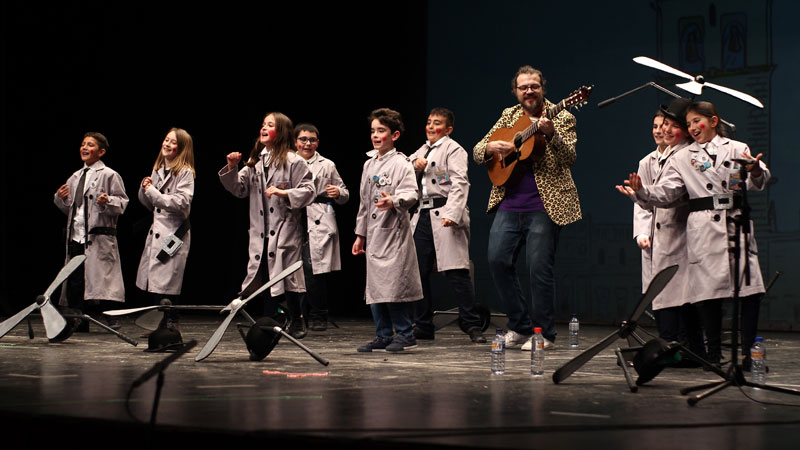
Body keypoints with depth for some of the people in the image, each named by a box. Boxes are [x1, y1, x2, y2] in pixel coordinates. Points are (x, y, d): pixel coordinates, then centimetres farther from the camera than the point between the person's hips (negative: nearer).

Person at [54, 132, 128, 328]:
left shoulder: (109, 175, -1)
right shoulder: (75, 178, 19)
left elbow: (122, 202, -5)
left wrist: (107, 201, -23)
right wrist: (61, 198, 5)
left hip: (99, 237, -6)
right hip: (76, 237, 6)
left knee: (100, 281, -10)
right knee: (75, 281, 5)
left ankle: (110, 319, -5)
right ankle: (79, 322, 12)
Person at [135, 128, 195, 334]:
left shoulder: (185, 173, -7)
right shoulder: (158, 170, 16)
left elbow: (181, 203, -18)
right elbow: (148, 204, 22)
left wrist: (153, 192, -15)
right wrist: (145, 188, 1)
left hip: (174, 235, -7)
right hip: (156, 232, 7)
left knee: (166, 285, -10)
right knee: (152, 284, 6)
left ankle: (171, 324, -3)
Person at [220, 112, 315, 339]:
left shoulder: (293, 161, -4)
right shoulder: (255, 161, 14)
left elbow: (307, 191, -8)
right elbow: (239, 189, 12)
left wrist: (283, 193, -19)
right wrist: (232, 169, -3)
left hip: (285, 229, -6)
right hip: (261, 232, 6)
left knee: (287, 277, -2)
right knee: (263, 278, 5)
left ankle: (296, 322, 11)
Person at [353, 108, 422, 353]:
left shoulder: (401, 163, -6)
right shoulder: (369, 165, 17)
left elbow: (411, 194, -18)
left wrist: (394, 201, -39)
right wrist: (360, 234, 21)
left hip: (394, 231, -8)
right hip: (374, 234, 8)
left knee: (392, 284, -11)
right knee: (374, 286, 7)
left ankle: (405, 334, -2)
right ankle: (384, 335, 14)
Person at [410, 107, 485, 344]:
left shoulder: (453, 149, 0)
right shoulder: (420, 152, 22)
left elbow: (460, 184, -11)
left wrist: (452, 214, -23)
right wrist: (415, 169, 2)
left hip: (444, 216, -7)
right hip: (422, 215, 7)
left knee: (456, 272, -12)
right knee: (418, 271, 4)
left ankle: (472, 325, -9)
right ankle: (423, 326, 12)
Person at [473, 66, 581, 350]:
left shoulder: (561, 118, 2)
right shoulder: (509, 116, 15)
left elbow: (569, 158, -11)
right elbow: (477, 152, 15)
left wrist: (550, 134, -28)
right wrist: (491, 148, -8)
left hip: (544, 204, -5)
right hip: (509, 204, 5)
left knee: (539, 267, -7)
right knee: (497, 260, -2)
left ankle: (544, 334, 5)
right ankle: (520, 326, 12)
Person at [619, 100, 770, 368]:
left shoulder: (737, 150, 11)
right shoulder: (683, 159, 14)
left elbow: (757, 181, -3)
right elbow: (664, 193, 7)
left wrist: (756, 172, -26)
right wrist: (642, 191, -12)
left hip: (737, 224, -1)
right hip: (703, 230, 1)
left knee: (750, 290, -9)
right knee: (709, 292, -2)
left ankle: (748, 353, -1)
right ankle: (713, 353, 7)